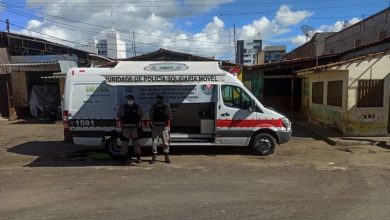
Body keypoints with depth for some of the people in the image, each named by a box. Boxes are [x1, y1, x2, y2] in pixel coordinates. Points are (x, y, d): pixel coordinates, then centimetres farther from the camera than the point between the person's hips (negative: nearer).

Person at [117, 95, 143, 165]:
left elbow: (141, 115, 17)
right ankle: (124, 157, 11)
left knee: (136, 142, 6)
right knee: (125, 142, 1)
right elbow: (118, 115, 13)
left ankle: (138, 157, 15)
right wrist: (122, 122, 8)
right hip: (125, 127, -1)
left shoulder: (137, 107, 3)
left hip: (135, 127, 1)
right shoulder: (122, 107, 1)